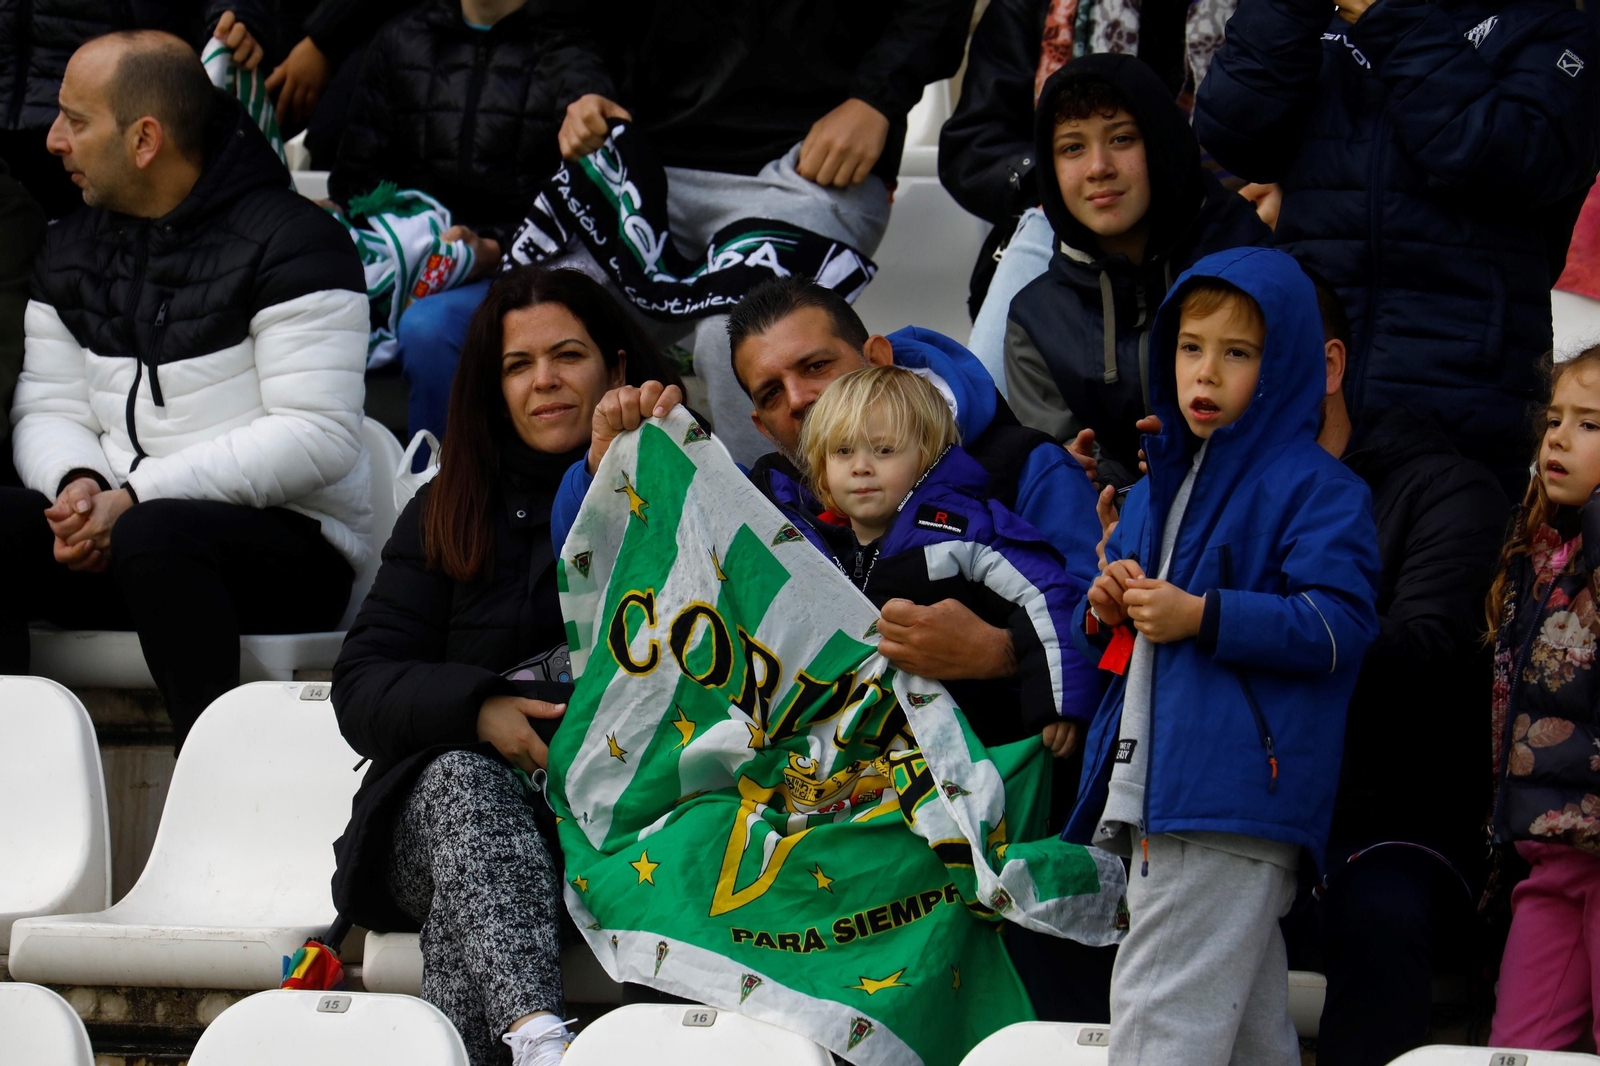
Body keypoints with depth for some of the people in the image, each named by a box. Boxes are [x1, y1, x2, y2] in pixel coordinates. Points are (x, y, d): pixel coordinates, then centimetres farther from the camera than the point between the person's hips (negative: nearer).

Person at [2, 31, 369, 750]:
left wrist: (136, 498, -20)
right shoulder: (71, 248, 15)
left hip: (291, 538, -6)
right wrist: (76, 484, -12)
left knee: (155, 537, -38)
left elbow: (316, 439, -15)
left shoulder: (289, 240, -8)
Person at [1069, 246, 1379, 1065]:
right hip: (1159, 797, 9)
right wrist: (1108, 612, 8)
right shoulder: (1158, 490, 21)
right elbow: (1126, 641, 33)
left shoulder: (1315, 489, -5)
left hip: (1237, 789, -9)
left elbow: (1340, 624, -16)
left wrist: (1202, 618, -18)